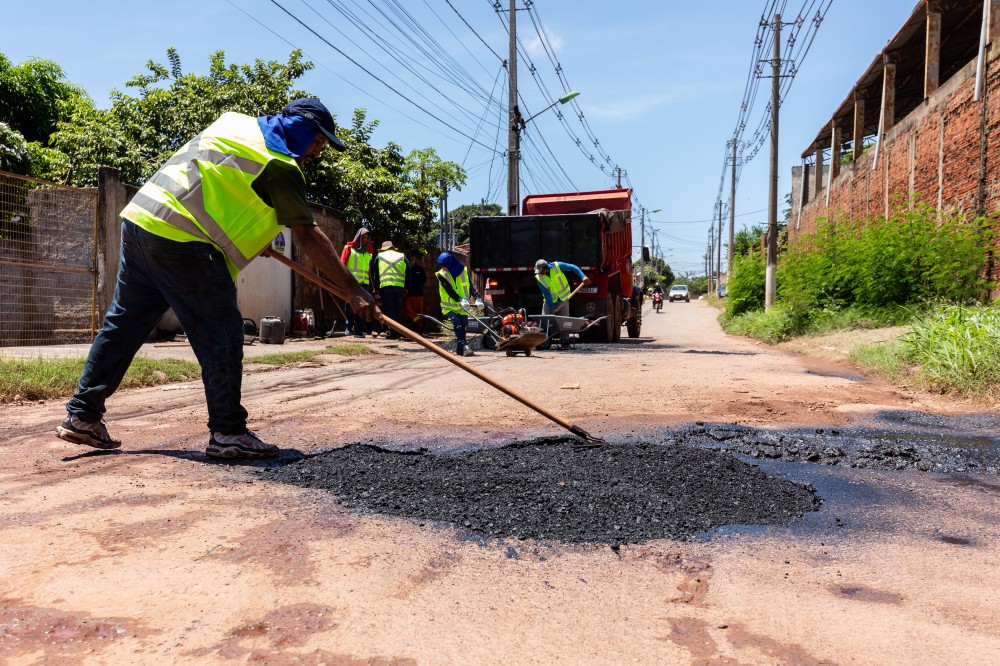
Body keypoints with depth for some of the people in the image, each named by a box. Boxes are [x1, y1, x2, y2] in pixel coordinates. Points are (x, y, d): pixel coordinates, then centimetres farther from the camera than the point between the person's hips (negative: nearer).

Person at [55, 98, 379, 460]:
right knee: (222, 335, -3)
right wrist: (353, 289, -7)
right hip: (180, 240, -9)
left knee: (123, 322, 15)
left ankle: (82, 415, 23)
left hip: (138, 219, 9)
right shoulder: (281, 167, -6)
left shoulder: (235, 121, 19)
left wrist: (253, 234, 24)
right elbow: (308, 237, -9)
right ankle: (227, 433, 1)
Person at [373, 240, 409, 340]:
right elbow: (408, 272, 11)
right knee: (398, 309, 12)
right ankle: (398, 332, 15)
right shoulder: (402, 256, 17)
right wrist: (406, 287, 14)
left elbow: (376, 274, 12)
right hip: (400, 286, 2)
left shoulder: (379, 256, 13)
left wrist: (376, 288, 17)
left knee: (389, 309, 0)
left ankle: (393, 333, -7)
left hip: (385, 286, -2)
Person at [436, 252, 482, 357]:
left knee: (463, 325, 1)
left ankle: (459, 349, 14)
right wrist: (460, 300, -31)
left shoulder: (463, 271, -3)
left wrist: (477, 298, -22)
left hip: (462, 305, 3)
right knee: (457, 324, -18)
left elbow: (471, 286, -7)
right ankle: (464, 347, -23)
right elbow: (449, 290, -19)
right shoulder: (441, 275, -9)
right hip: (449, 306, -3)